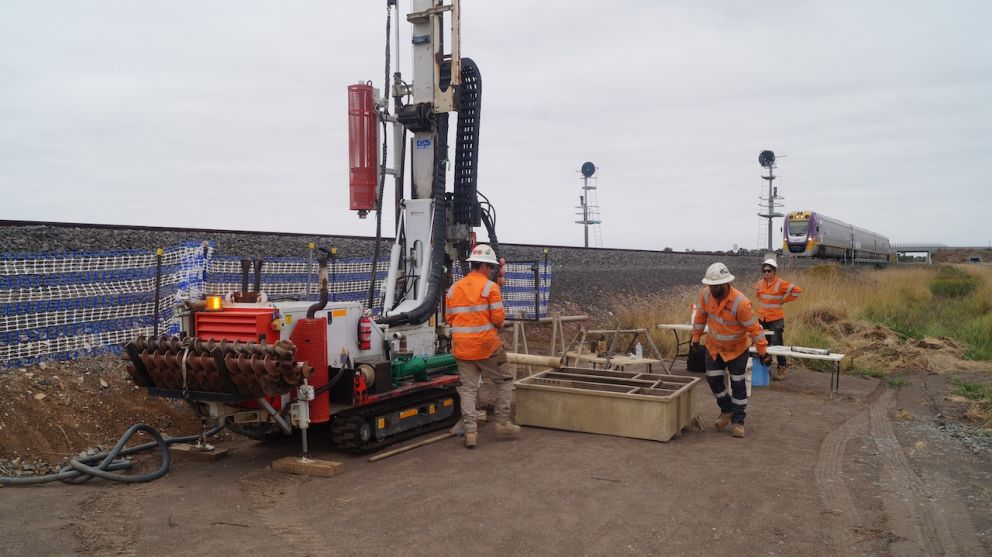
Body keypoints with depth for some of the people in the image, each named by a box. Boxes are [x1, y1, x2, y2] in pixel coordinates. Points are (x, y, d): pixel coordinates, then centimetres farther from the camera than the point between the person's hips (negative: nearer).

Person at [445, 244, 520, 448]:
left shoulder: (454, 288, 7)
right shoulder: (490, 287, -9)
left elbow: (449, 318, 9)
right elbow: (498, 317, -13)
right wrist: (496, 324, 8)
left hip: (462, 347, 5)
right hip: (487, 345, -4)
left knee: (468, 388, 8)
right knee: (504, 381, 14)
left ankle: (470, 431, 3)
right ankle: (502, 422, 15)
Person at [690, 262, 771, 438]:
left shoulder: (741, 303, -33)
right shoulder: (706, 294, -17)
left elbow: (754, 328, -24)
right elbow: (701, 315, 1)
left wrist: (763, 352, -18)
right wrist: (696, 337, 6)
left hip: (737, 348, -5)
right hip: (714, 346, 5)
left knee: (738, 384, 2)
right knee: (713, 378, 7)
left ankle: (738, 421, 13)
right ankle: (727, 410, 30)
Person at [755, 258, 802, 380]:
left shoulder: (780, 284, -13)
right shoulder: (760, 283, 3)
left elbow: (797, 290, -14)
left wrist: (784, 299, -10)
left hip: (776, 319, -6)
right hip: (762, 318, 6)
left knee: (777, 344, -3)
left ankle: (782, 369, 9)